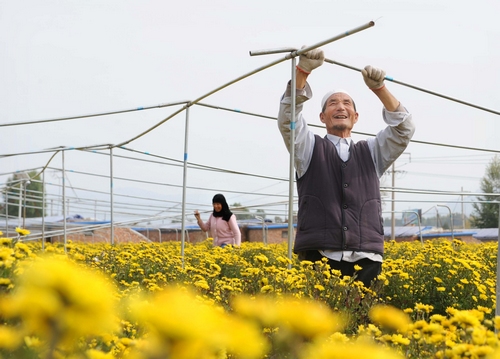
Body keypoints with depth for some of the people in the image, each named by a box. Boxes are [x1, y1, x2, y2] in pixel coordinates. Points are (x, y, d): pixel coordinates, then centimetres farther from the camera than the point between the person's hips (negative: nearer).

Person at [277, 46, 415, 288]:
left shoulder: (371, 153, 23)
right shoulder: (310, 149, 16)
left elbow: (403, 130, 8)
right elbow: (288, 119, -1)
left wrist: (379, 89, -6)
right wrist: (302, 71, -15)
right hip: (320, 258, -2)